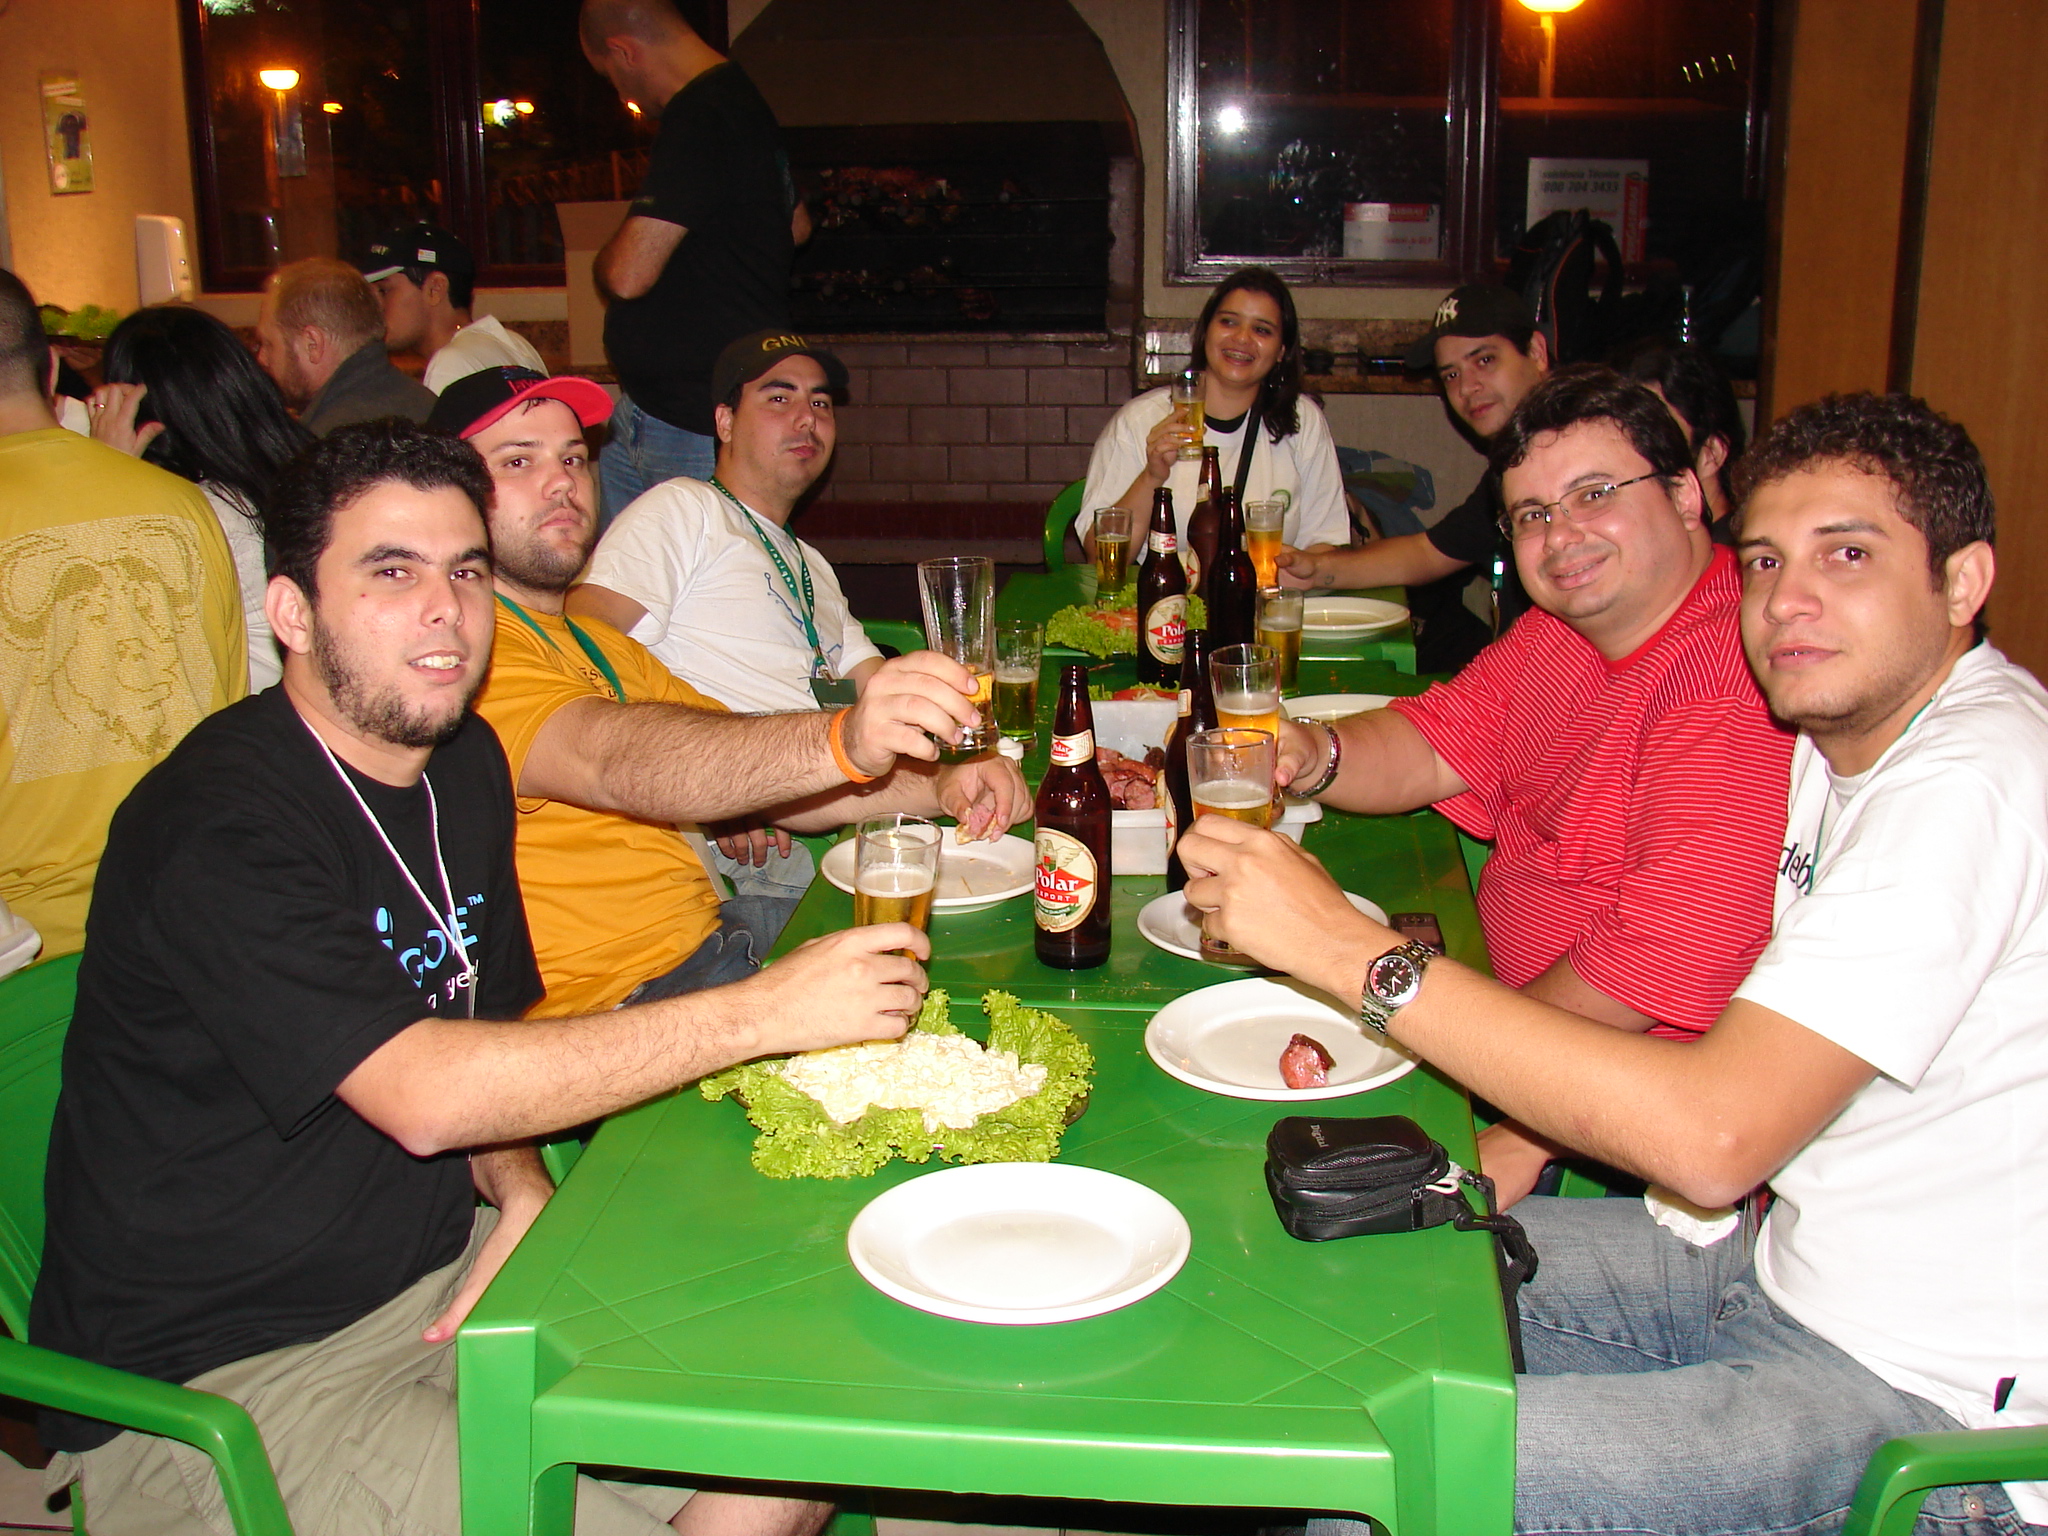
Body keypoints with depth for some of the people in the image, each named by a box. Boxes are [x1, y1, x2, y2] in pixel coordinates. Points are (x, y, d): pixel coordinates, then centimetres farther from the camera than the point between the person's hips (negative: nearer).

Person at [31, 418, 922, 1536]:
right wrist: (764, 1011, -29)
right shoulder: (219, 825, -22)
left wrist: (523, 1190, -7)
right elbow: (418, 1097, -29)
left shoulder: (465, 763, 6)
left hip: (443, 1279, 8)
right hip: (208, 1383, -7)